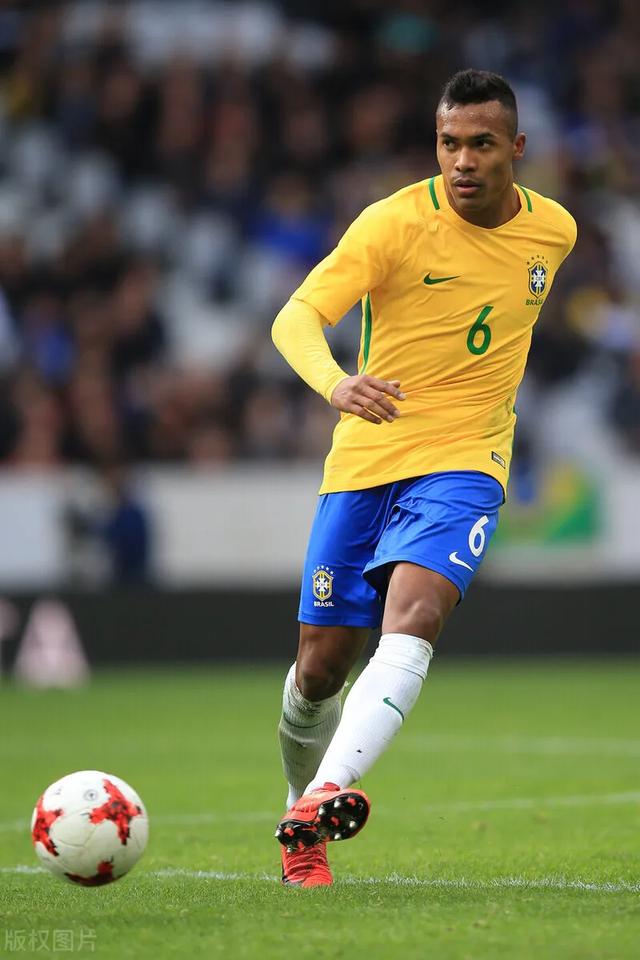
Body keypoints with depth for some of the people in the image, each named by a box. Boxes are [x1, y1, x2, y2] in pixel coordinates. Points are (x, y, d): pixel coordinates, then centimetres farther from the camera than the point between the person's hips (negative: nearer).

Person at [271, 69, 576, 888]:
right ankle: (302, 830, 32)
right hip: (364, 460, -1)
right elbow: (295, 318, -23)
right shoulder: (395, 222, -11)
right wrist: (334, 384, -43)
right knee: (320, 669, 5)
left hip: (463, 464, 1)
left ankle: (324, 796, -43)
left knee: (413, 615, -28)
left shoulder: (553, 230, 3)